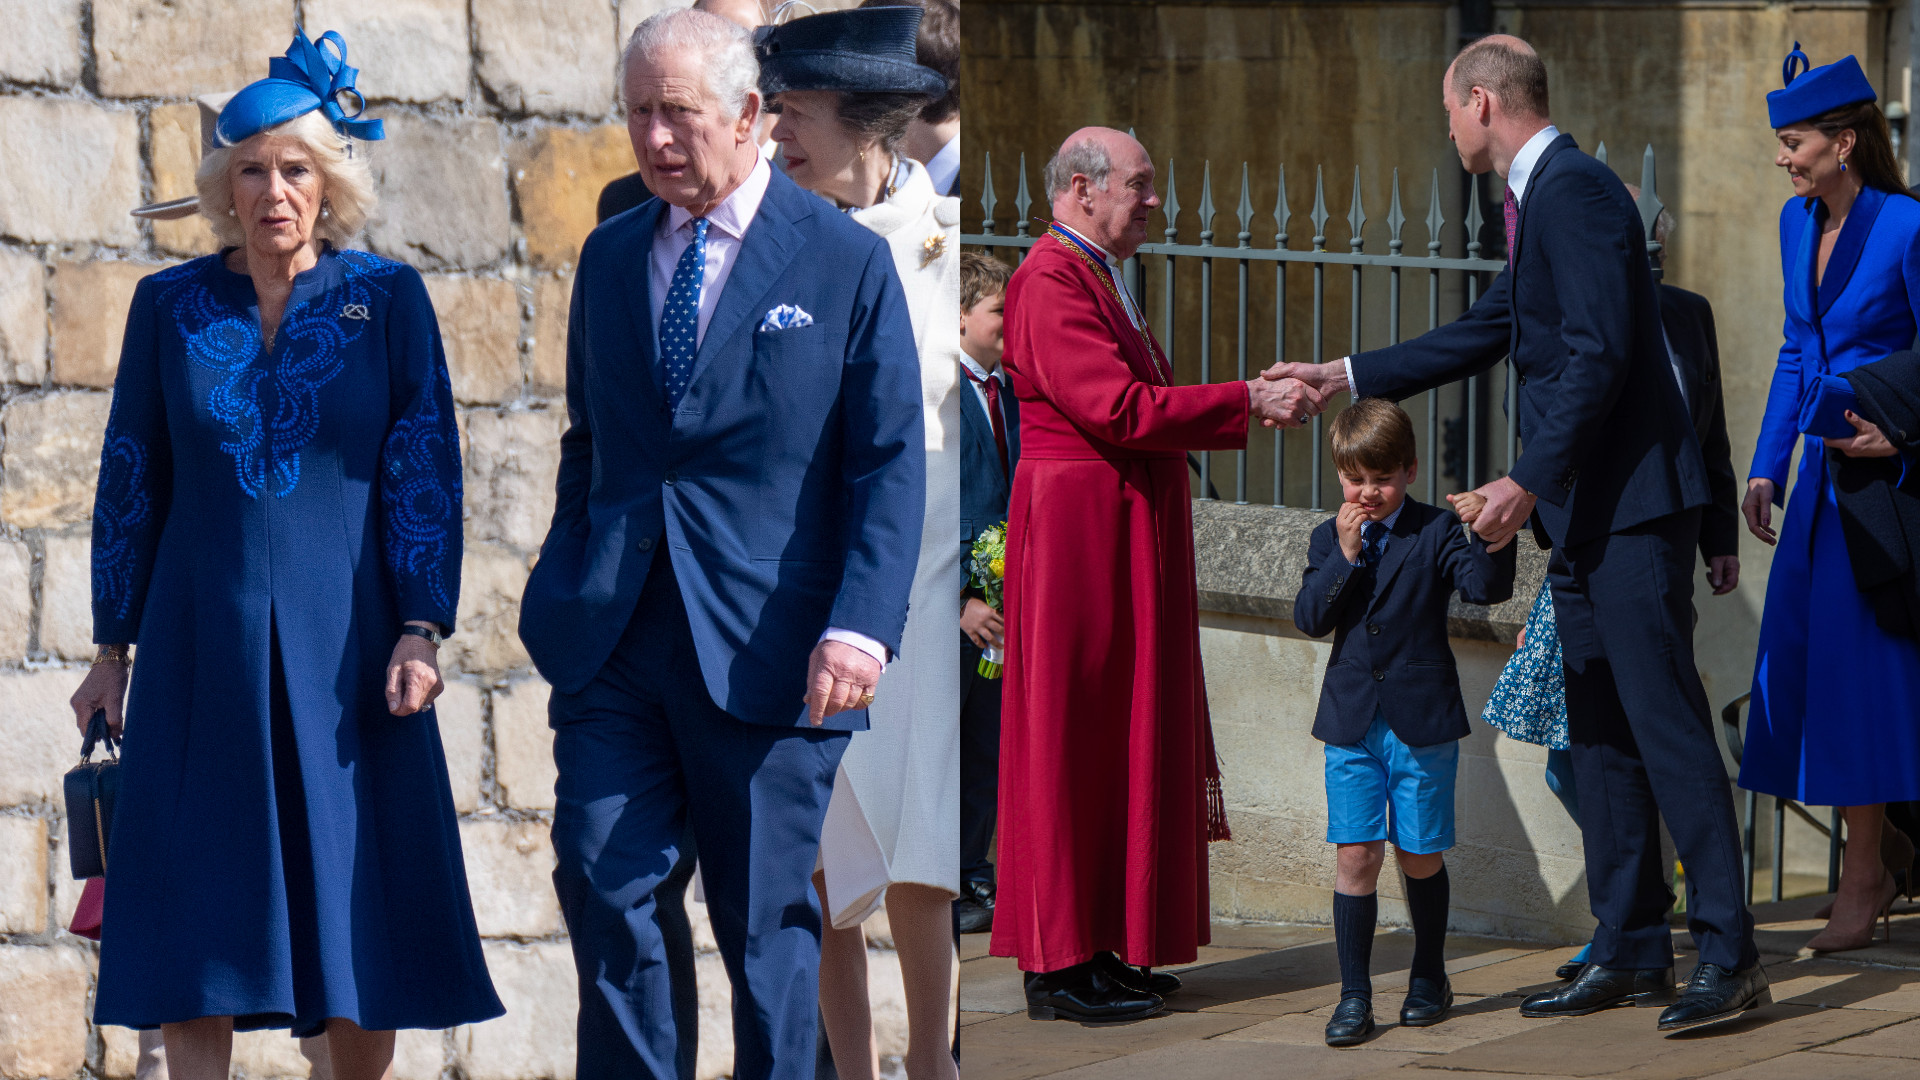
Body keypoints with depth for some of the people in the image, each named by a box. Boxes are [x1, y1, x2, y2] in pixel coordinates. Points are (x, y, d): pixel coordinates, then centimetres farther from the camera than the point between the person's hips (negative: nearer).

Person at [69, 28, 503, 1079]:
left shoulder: (387, 299, 2)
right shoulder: (171, 305, 5)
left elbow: (426, 471, 0)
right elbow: (129, 483, 9)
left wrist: (420, 632, -8)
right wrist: (112, 648, 7)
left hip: (341, 644, -1)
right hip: (203, 642, 1)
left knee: (357, 910, 1)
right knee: (197, 920, -1)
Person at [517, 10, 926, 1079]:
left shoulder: (848, 262, -1)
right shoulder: (611, 256, 13)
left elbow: (891, 466, -4)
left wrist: (863, 624, -15)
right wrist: (563, 589, 10)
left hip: (766, 656, -3)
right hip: (611, 640, 4)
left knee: (766, 924, 4)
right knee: (600, 884, -5)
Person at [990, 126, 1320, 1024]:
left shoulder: (1099, 278, 17)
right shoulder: (1052, 283, -16)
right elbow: (1120, 409, -24)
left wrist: (1250, 399, 10)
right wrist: (1247, 403, -19)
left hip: (1126, 539, 10)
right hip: (1080, 534, -10)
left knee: (1124, 738, 12)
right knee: (1076, 738, -6)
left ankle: (1103, 948, 17)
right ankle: (1059, 967, -2)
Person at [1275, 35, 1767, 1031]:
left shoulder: (1574, 190, -14)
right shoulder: (1537, 199, 18)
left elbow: (1599, 352, -21)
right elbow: (1482, 336, 27)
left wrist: (1529, 480, -21)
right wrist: (1345, 378, 26)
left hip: (1630, 506, -11)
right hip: (1582, 512, 11)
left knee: (1665, 722, -11)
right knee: (1599, 734, 11)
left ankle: (1728, 952, -11)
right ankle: (1630, 950, 16)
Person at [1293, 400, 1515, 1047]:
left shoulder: (1436, 532, -1)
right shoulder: (1329, 538, 8)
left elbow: (1486, 587, -15)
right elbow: (1310, 618, -2)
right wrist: (1344, 556, -13)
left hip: (1423, 720, -2)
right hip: (1352, 721, 2)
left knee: (1421, 856, 7)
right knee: (1356, 855, -4)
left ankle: (1429, 979, 25)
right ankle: (1354, 994, -1)